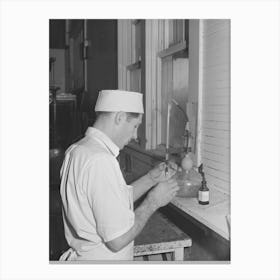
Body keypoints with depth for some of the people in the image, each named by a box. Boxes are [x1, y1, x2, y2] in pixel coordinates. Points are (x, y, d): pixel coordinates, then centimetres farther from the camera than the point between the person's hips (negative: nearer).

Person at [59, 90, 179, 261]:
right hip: (101, 259, -9)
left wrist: (151, 179, 3)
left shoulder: (77, 150, 3)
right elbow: (118, 240, -26)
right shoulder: (101, 161, -28)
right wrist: (154, 201, -15)